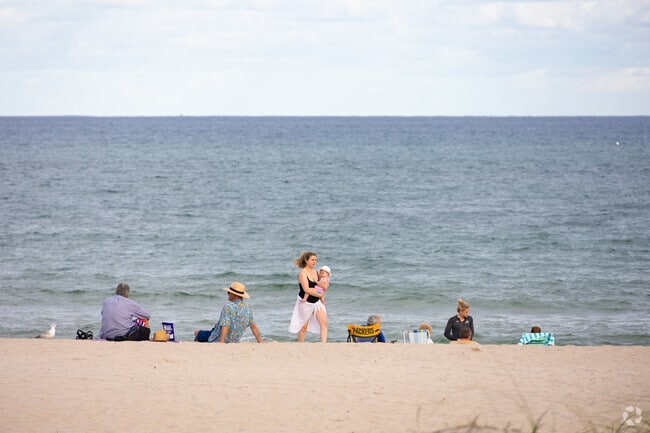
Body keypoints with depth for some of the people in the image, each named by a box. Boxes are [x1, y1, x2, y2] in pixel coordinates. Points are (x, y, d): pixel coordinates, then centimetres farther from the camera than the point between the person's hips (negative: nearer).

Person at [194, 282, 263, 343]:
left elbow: (225, 326, -33)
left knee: (197, 333, 20)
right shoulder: (248, 308, -5)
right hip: (234, 341, 6)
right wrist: (260, 342, 1)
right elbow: (253, 326, -4)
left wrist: (221, 343, -36)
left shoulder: (228, 306, -25)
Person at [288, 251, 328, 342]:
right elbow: (306, 289, -21)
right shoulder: (303, 272, -13)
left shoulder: (315, 272, 8)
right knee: (304, 326, 4)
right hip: (305, 303, -6)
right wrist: (319, 295, -14)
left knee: (324, 322, -10)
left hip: (316, 302, 6)